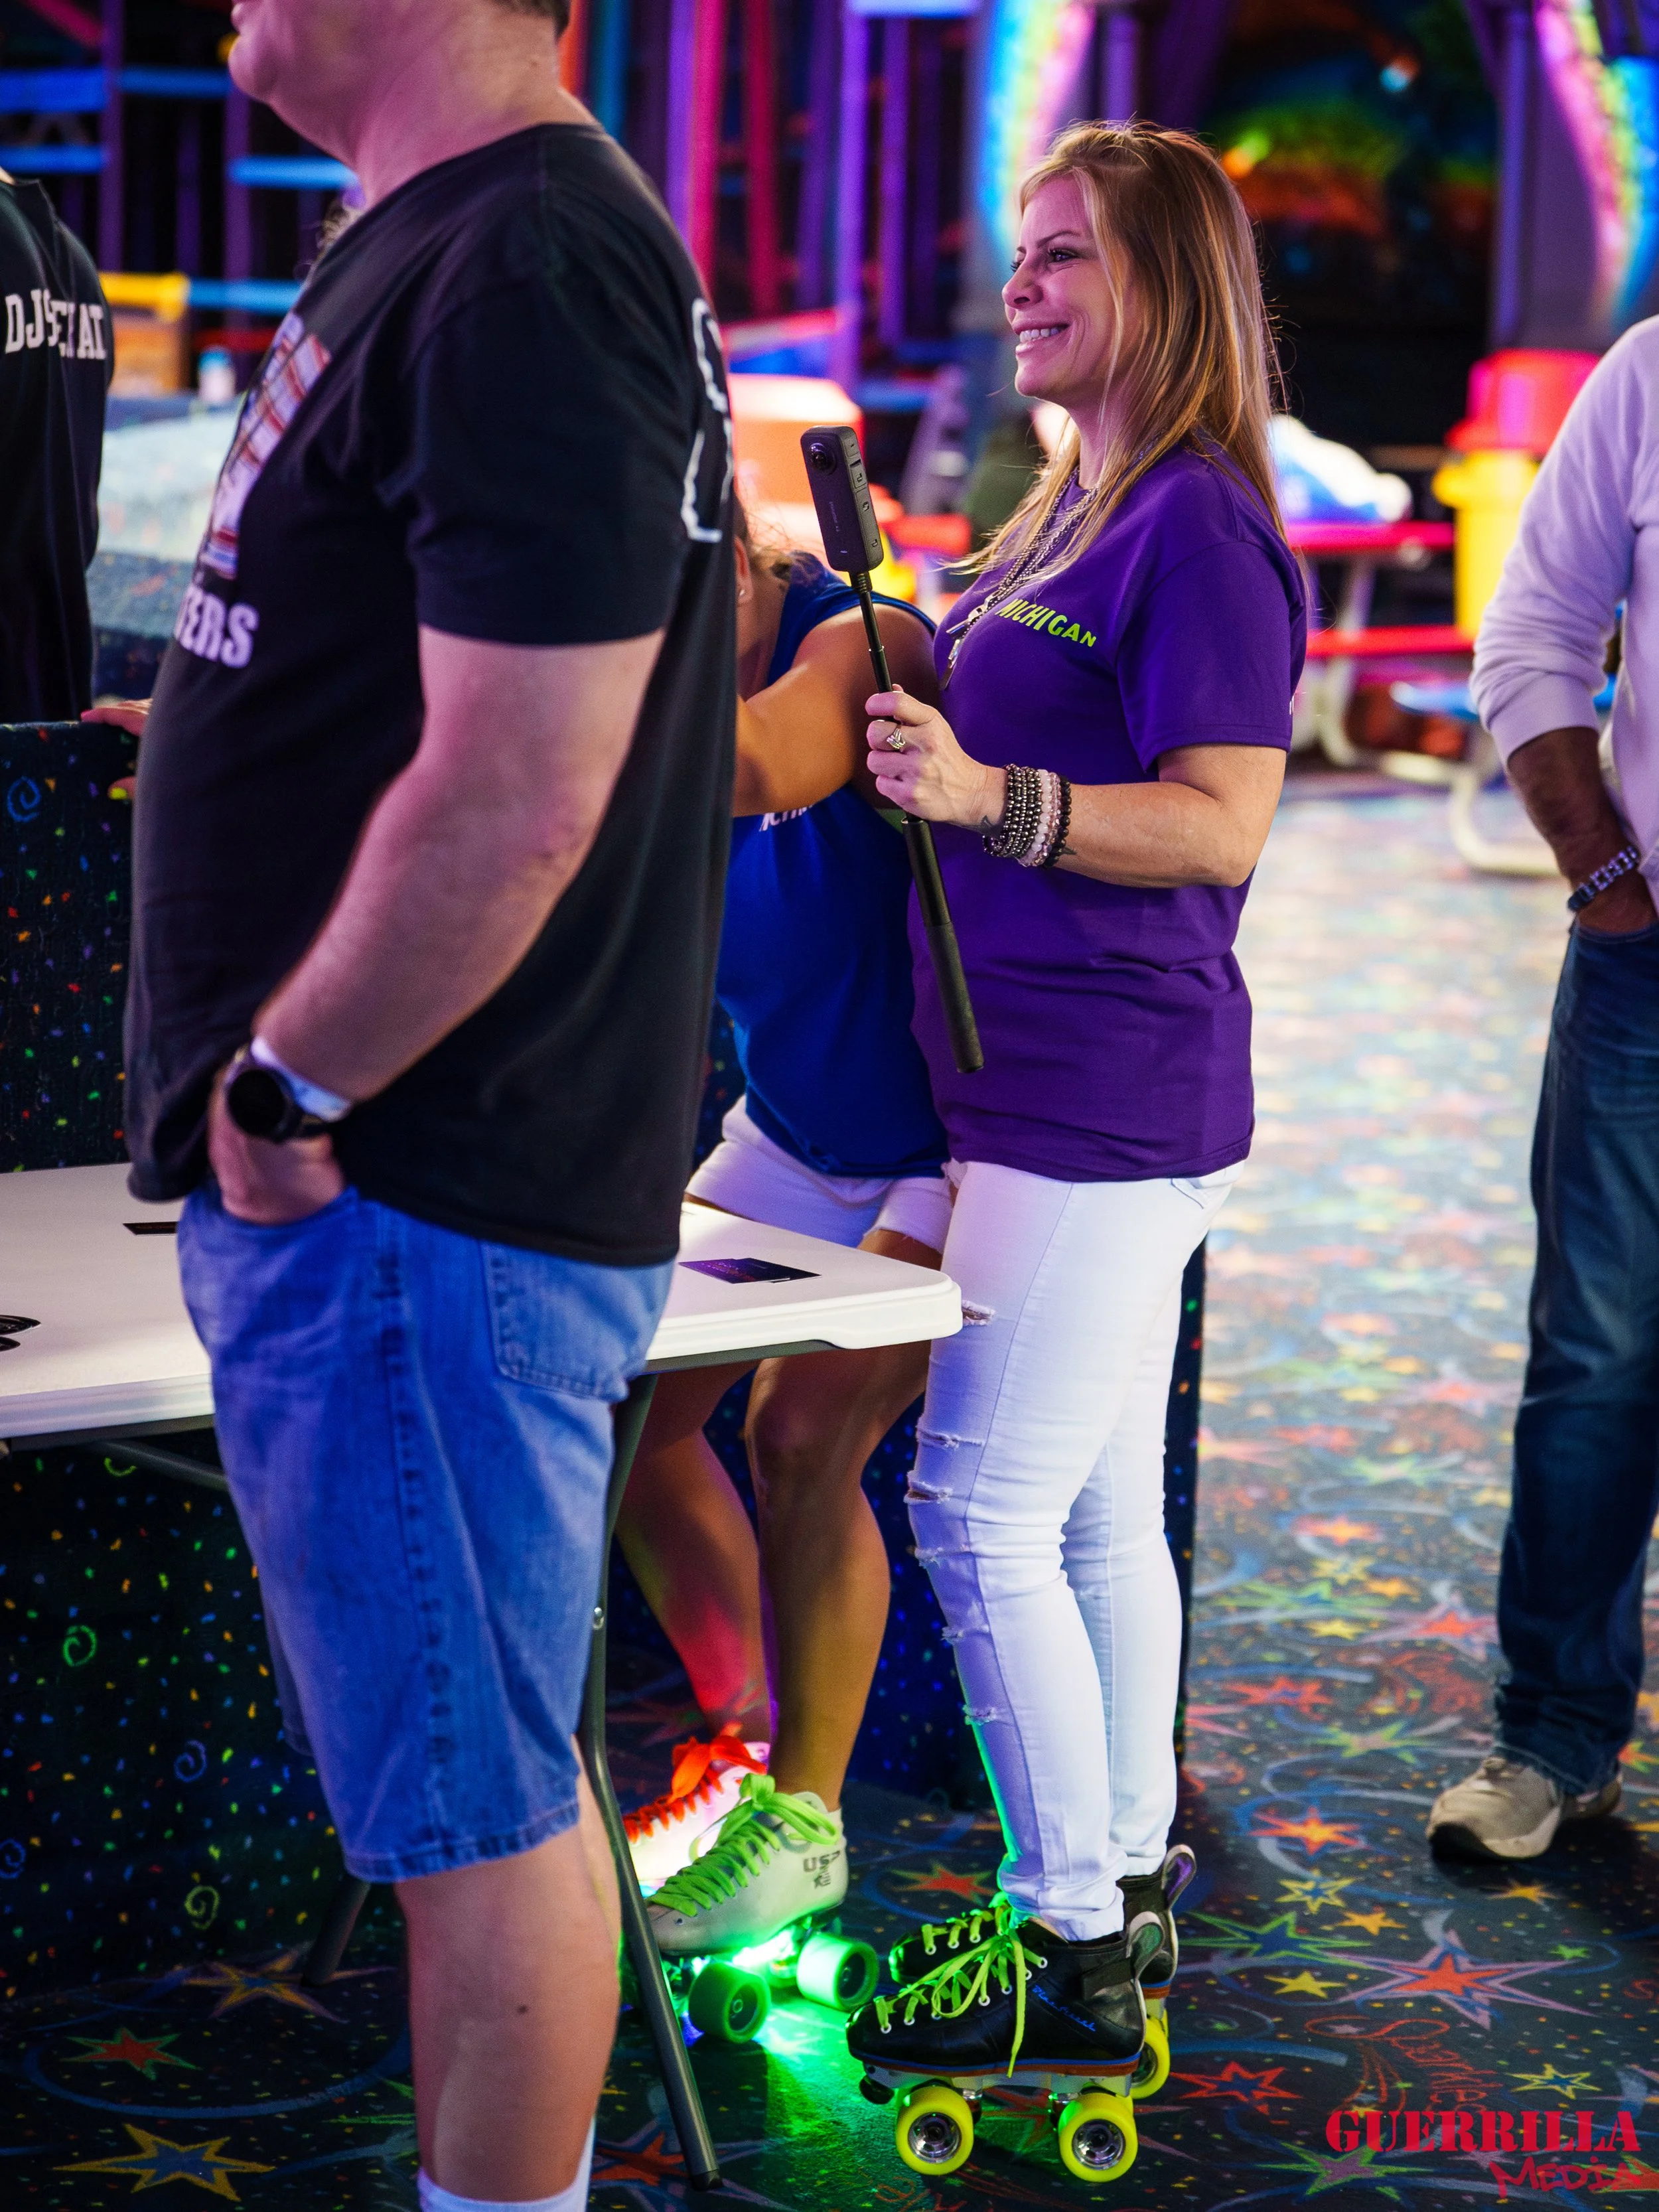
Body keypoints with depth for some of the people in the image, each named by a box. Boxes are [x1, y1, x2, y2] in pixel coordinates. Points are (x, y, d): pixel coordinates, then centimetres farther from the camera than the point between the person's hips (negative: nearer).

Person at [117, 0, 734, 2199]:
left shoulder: (523, 274, -20)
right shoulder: (426, 245, 13)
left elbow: (515, 797, -25)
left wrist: (286, 1093, -16)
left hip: (412, 1195, -10)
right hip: (399, 1181, 10)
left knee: (475, 1804, 2)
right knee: (474, 1782, 20)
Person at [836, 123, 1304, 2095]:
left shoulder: (1197, 526, -14)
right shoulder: (1077, 517, 16)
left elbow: (1222, 824, -20)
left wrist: (988, 796, -29)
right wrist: (913, 696, 13)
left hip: (1105, 1104, -10)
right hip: (1060, 1093, 10)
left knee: (983, 1509, -8)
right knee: (1097, 1512, 16)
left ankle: (1073, 1951, 1)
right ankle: (1129, 1885, 26)